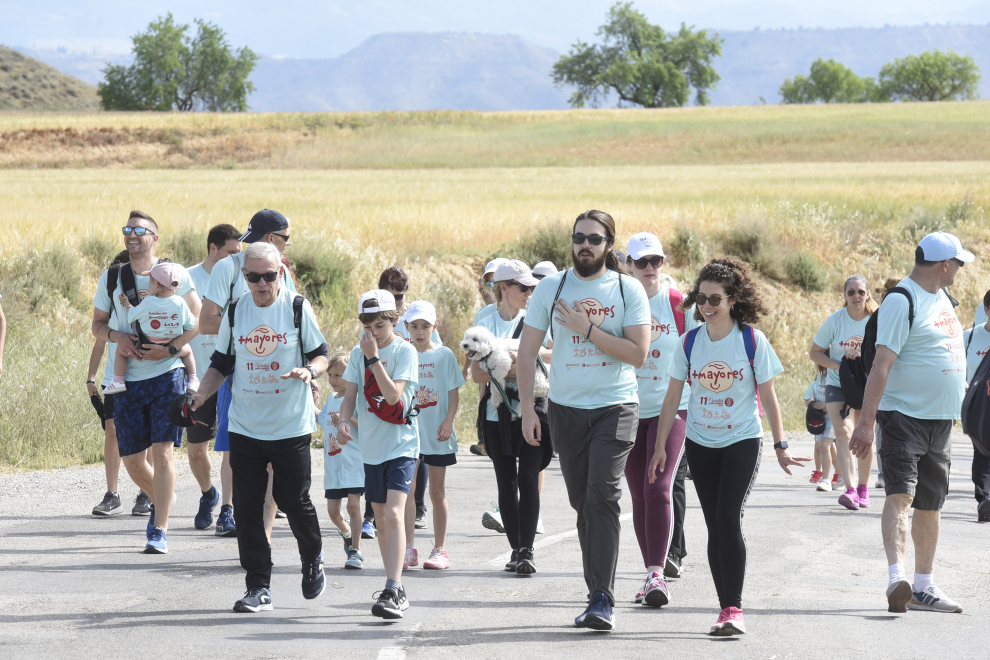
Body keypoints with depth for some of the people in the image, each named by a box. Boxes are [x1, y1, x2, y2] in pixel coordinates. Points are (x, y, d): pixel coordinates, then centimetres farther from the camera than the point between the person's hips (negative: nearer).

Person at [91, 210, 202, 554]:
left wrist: (170, 348, -16)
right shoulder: (111, 278, 8)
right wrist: (117, 336, -10)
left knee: (162, 451, -13)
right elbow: (97, 325, 12)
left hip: (167, 374, -3)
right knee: (132, 461, 5)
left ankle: (159, 531, -10)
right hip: (128, 379, 4)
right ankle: (161, 499, 36)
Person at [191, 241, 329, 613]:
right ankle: (258, 587, 5)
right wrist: (201, 394, -5)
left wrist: (309, 371, -23)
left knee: (294, 501, 0)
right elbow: (222, 363, 12)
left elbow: (321, 355, 0)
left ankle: (312, 560, 30)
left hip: (292, 426, -3)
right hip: (244, 427, 3)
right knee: (247, 507, -2)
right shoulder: (234, 313, 4)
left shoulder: (298, 308, -4)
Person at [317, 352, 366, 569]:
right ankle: (347, 534, 37)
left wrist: (347, 418, -28)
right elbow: (320, 420, 31)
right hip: (332, 464, 7)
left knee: (353, 504, -14)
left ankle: (355, 551, -9)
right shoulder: (331, 399, 14)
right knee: (332, 510, 8)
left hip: (353, 463, -7)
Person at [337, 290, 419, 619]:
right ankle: (396, 590, 23)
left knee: (394, 514, -19)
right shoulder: (358, 353, 6)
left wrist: (374, 358, -23)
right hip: (372, 446, 6)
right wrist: (343, 421, -17)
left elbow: (393, 394, -19)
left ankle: (392, 591, -26)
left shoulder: (405, 351, -8)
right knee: (381, 519, 12)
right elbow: (351, 394, 2)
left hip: (401, 444, -6)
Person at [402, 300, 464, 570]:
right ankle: (409, 548, -3)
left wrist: (448, 421, -9)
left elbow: (453, 392, 2)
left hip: (437, 434, -1)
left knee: (437, 491, 6)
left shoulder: (444, 355, 2)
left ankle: (440, 549, 12)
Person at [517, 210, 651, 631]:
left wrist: (587, 329, -15)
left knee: (602, 499, -15)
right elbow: (527, 351, 6)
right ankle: (598, 593, 18)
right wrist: (527, 410, -1)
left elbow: (638, 354, -9)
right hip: (566, 408, 3)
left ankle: (602, 600, -17)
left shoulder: (628, 290, -2)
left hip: (615, 407, -3)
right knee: (583, 503, 8)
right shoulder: (551, 288, 4)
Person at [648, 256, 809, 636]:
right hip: (701, 444, 4)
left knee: (728, 519, -17)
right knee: (715, 526, 5)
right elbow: (673, 396, 6)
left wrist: (780, 447, 0)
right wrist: (659, 446, 5)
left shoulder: (752, 340, -8)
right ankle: (726, 609, 10)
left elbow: (767, 397, -1)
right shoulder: (690, 342, 0)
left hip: (742, 441, -3)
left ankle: (734, 609, -14)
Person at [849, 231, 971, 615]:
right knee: (900, 496, -19)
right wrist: (866, 422, -25)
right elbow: (882, 363, -20)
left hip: (940, 419, 9)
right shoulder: (901, 301, -14)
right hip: (903, 415, -9)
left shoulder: (941, 298, 14)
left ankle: (923, 588, 18)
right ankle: (896, 578, -30)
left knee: (930, 505, 11)